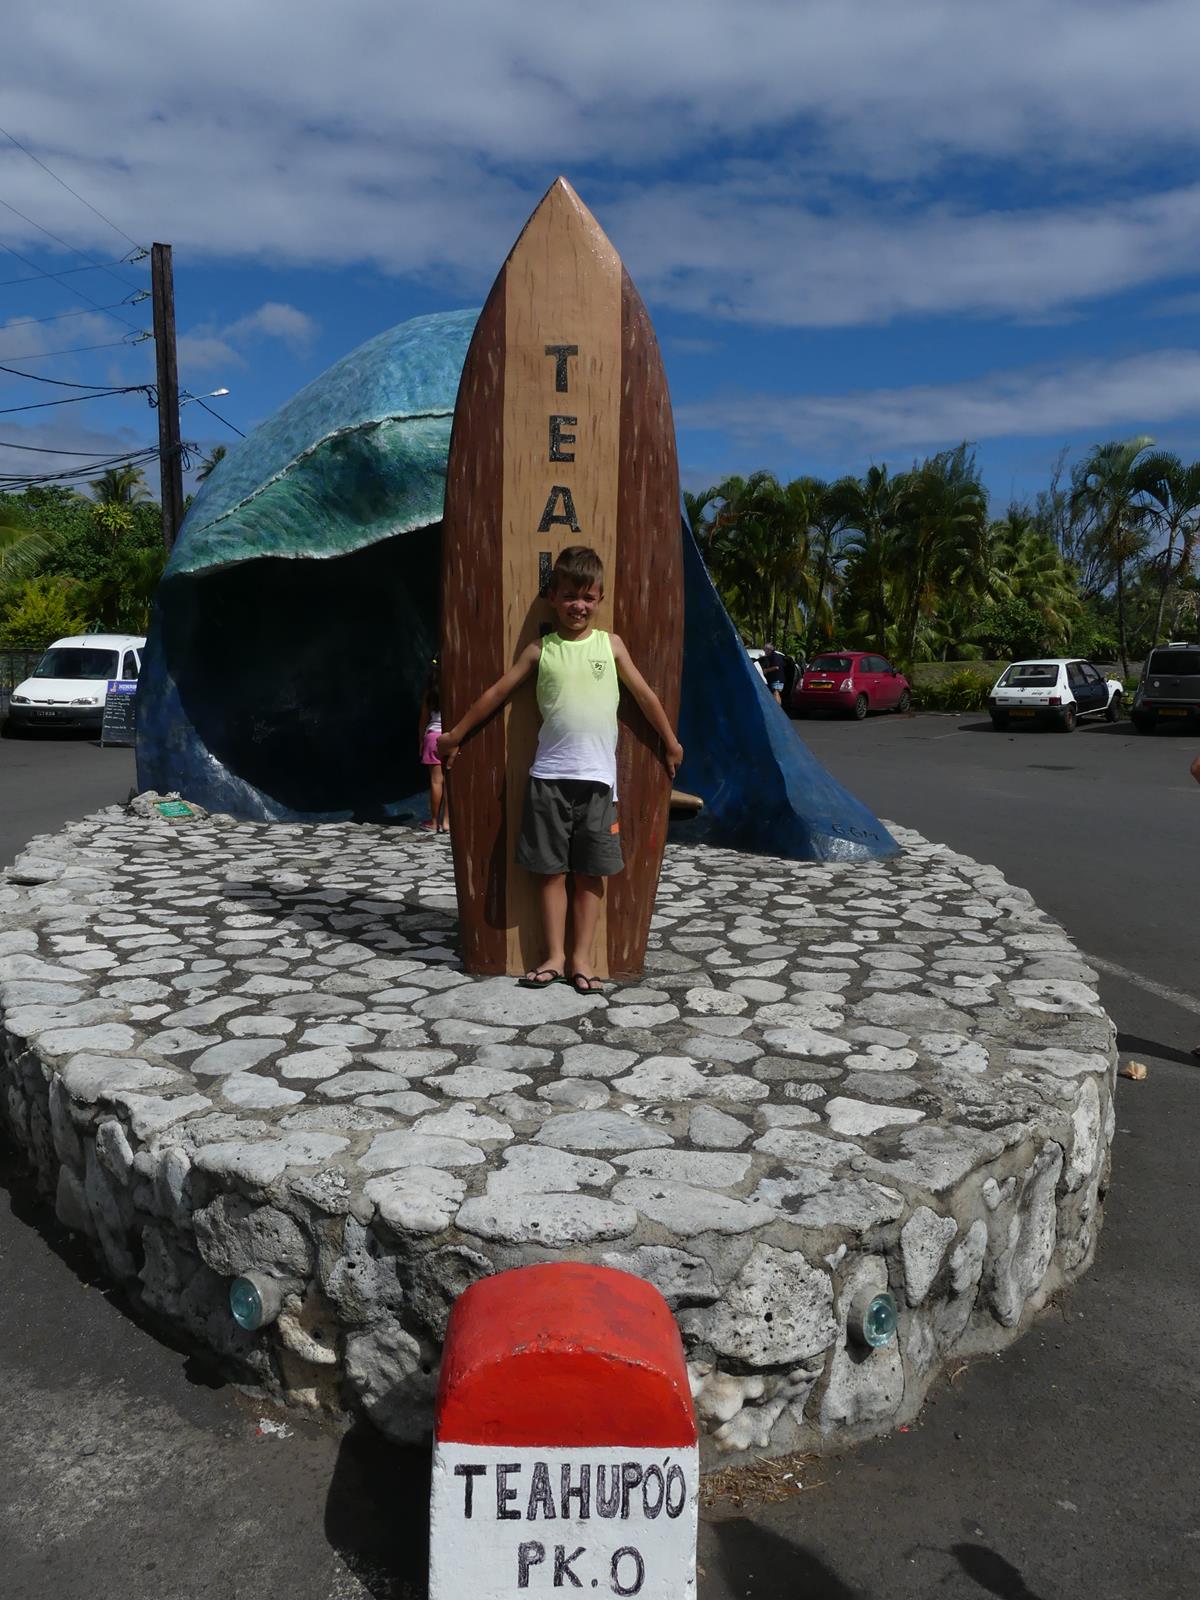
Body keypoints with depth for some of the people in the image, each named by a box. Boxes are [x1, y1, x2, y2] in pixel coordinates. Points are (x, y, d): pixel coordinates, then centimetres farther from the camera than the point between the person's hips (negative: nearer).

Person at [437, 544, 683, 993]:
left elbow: (644, 695, 13)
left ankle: (581, 958, 12)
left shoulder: (610, 645, 6)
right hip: (549, 775, 0)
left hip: (597, 776, 0)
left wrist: (671, 742, 19)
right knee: (552, 870, 4)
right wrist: (456, 735, 12)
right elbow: (497, 692, 8)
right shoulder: (540, 650, 4)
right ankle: (555, 956, 13)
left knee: (590, 872, 4)